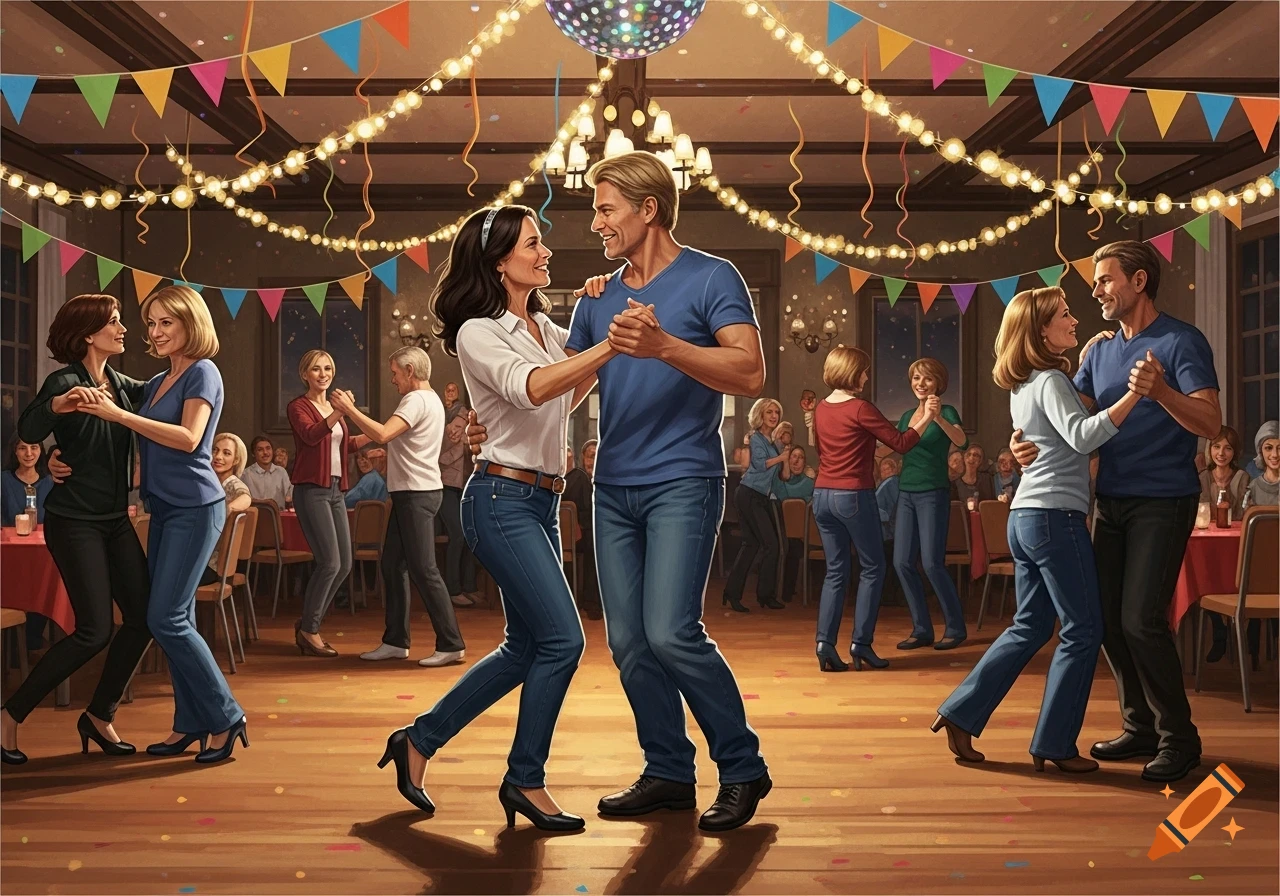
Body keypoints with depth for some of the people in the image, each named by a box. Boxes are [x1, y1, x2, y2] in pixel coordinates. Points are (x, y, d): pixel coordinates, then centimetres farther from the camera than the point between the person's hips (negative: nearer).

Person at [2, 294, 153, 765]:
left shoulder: (118, 382, 8)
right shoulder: (65, 381, -13)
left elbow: (150, 392, 31)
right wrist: (59, 404, -50)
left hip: (115, 519, 8)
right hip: (74, 522, -7)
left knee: (143, 617, 2)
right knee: (94, 632, -10)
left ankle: (99, 716, 17)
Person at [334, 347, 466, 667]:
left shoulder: (417, 400, -14)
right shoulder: (430, 399, 20)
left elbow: (382, 435, -28)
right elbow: (391, 439, 20)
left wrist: (349, 408, -19)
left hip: (417, 494, -11)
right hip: (411, 494, 11)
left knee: (423, 570, -9)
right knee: (393, 565, 13)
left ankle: (451, 644, -5)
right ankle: (395, 641, 19)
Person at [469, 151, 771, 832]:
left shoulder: (711, 279, -3)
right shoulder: (598, 297, 17)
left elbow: (750, 373, -17)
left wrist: (663, 347, -29)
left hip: (682, 482, -7)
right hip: (613, 487, 7)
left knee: (670, 632, -16)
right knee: (628, 641, 5)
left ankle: (743, 769, 2)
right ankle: (669, 774, 18)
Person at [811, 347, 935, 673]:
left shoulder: (820, 409, 8)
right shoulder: (860, 408, -12)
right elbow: (901, 444, -9)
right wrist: (926, 418, 1)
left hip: (822, 495, 7)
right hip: (854, 496, -6)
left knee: (836, 571, 10)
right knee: (872, 569, 6)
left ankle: (825, 642, 0)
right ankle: (861, 644, 2)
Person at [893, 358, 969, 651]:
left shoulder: (946, 412, -5)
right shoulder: (906, 416, 13)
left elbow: (961, 442, -25)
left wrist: (937, 418, -40)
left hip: (933, 493, -6)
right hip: (906, 493, 6)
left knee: (932, 564, -10)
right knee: (902, 563, 2)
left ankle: (956, 627, 6)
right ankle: (921, 629, 12)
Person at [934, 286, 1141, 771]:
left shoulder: (1022, 386, 15)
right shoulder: (1051, 381, -12)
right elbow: (1082, 436, -27)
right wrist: (1134, 393, -35)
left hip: (1025, 517, 9)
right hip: (1056, 517, -9)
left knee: (1029, 627, 16)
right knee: (1082, 631, 1)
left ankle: (961, 714, 13)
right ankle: (1055, 745, 5)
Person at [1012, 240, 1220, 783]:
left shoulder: (1181, 342, -9)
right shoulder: (1099, 351, 13)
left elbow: (1211, 423, -19)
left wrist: (1160, 392, -37)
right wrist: (1030, 444, -14)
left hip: (1162, 503, -7)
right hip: (1112, 501, 7)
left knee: (1141, 620, -12)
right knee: (1108, 618, 8)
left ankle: (1179, 738, 3)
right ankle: (1140, 727, 22)